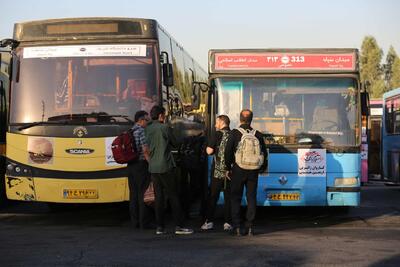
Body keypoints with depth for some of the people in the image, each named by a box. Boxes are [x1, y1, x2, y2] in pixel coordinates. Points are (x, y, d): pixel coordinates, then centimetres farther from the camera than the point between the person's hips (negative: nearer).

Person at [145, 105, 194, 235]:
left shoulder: (147, 129, 7)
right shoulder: (164, 128, -9)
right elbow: (174, 143, 2)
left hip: (153, 167, 6)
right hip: (165, 167, -6)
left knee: (159, 196, 8)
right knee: (173, 196, -2)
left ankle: (160, 227, 8)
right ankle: (179, 226, -3)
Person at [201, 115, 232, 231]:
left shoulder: (218, 135, -7)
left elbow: (209, 151, -12)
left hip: (218, 171, -3)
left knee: (213, 196, 5)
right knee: (228, 197, 7)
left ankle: (209, 221, 7)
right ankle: (228, 222, 5)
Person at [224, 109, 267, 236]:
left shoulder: (235, 133, -6)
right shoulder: (258, 135, 2)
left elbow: (228, 152, -6)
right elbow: (264, 153, 7)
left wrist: (228, 168, 4)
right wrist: (262, 167, 21)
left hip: (238, 170, -2)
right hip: (253, 171, 2)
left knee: (236, 198, 6)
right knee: (251, 198, 9)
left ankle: (236, 227, 3)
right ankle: (249, 227, 6)